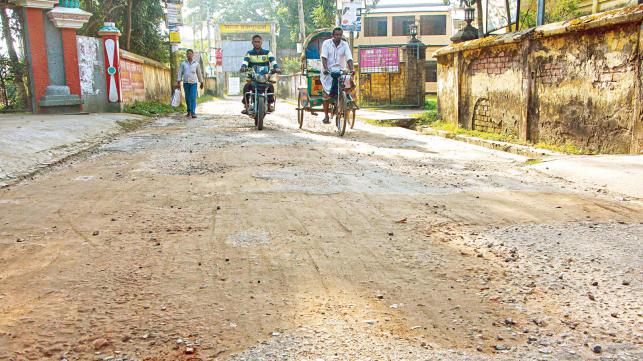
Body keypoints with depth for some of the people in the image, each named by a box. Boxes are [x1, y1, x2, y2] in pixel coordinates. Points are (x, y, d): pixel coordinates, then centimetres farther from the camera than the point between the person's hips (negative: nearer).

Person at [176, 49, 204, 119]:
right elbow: (180, 73, 4)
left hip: (194, 83, -2)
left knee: (193, 98, -14)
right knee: (187, 98, 7)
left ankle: (193, 113, -17)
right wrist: (178, 82, -4)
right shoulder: (183, 63, 5)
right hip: (186, 82, 2)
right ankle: (189, 111, 23)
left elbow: (199, 73, 10)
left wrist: (201, 83, 14)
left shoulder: (196, 64, 4)